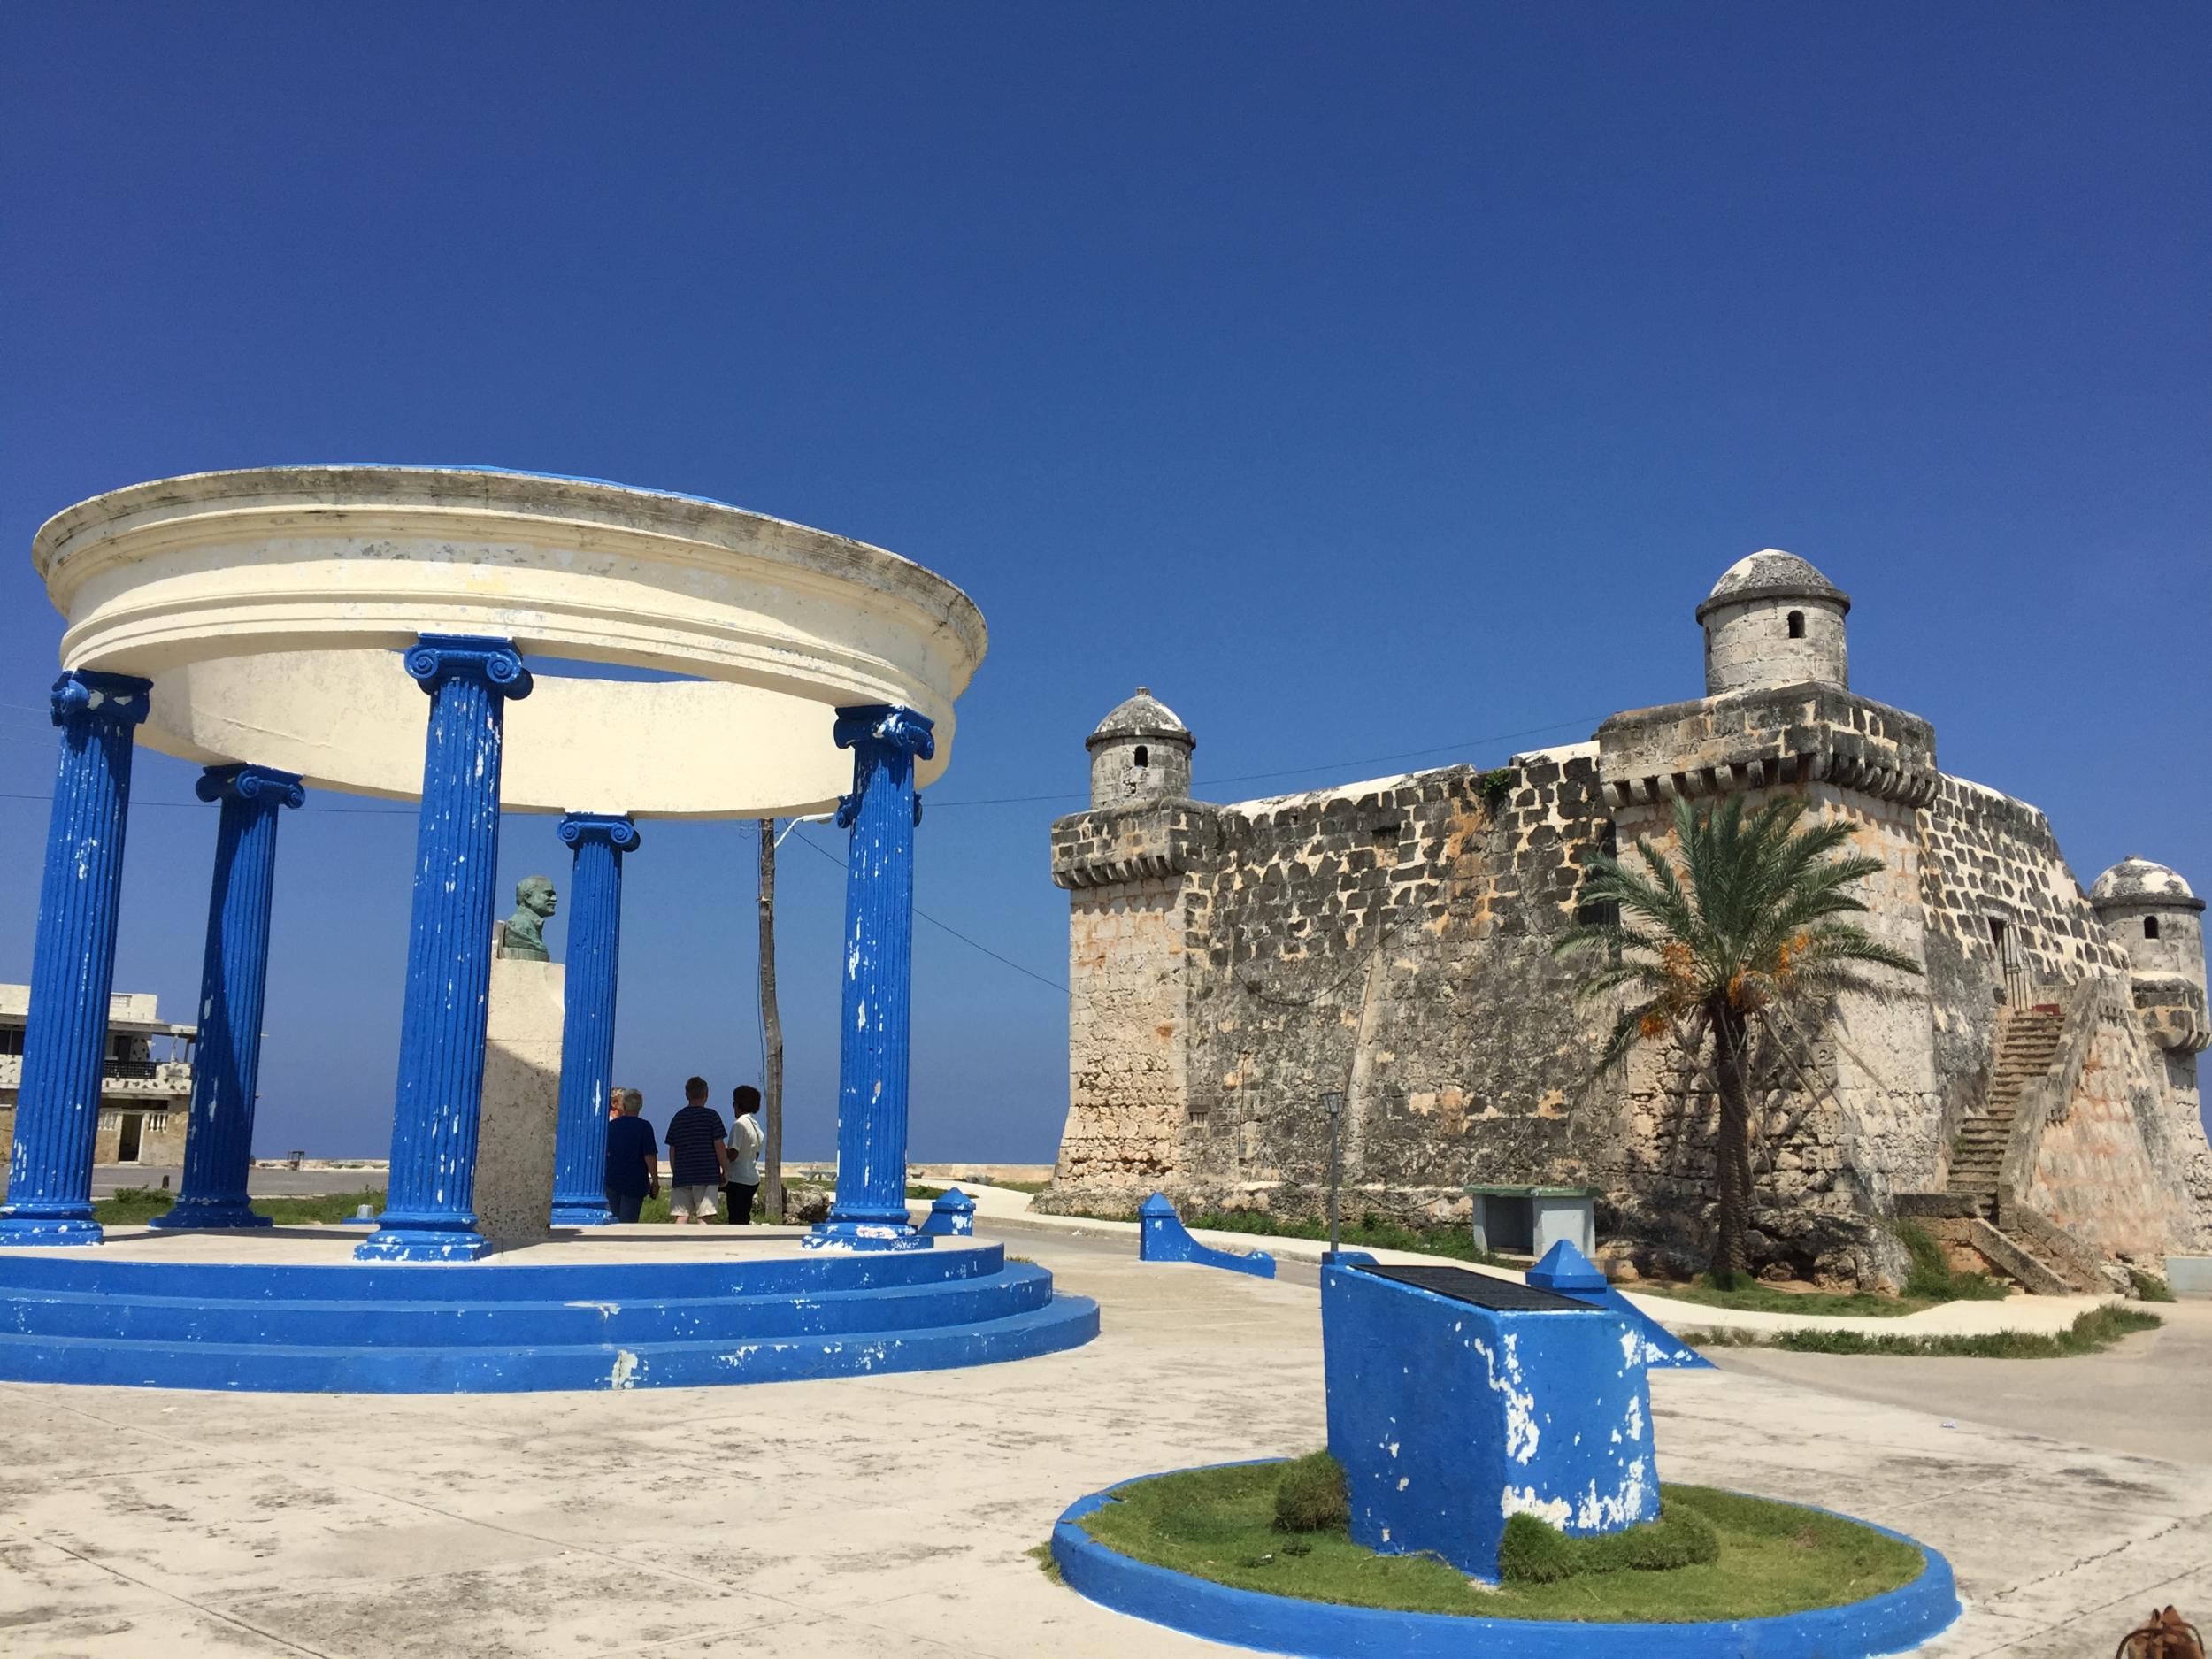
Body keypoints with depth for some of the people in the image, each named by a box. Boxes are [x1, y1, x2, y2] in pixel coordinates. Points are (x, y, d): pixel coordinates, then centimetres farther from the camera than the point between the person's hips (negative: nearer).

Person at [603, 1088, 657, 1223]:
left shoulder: (611, 1125, 6)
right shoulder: (644, 1127, -9)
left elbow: (604, 1153, 16)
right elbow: (650, 1156, -13)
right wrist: (655, 1181, -6)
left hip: (612, 1180, 4)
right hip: (635, 1182, -4)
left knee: (613, 1220, 15)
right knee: (628, 1221, -2)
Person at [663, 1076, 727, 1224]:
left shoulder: (677, 1118, 10)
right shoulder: (711, 1116, -3)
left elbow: (672, 1151, 12)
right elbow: (719, 1146, -6)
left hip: (682, 1176, 4)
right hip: (707, 1175, -4)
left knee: (681, 1217, 4)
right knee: (705, 1217, -4)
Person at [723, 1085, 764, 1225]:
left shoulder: (739, 1124, -13)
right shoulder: (756, 1126, 12)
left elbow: (733, 1154, -19)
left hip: (738, 1180, -8)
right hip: (753, 1179, 8)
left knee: (736, 1221, -6)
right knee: (744, 1220, 14)